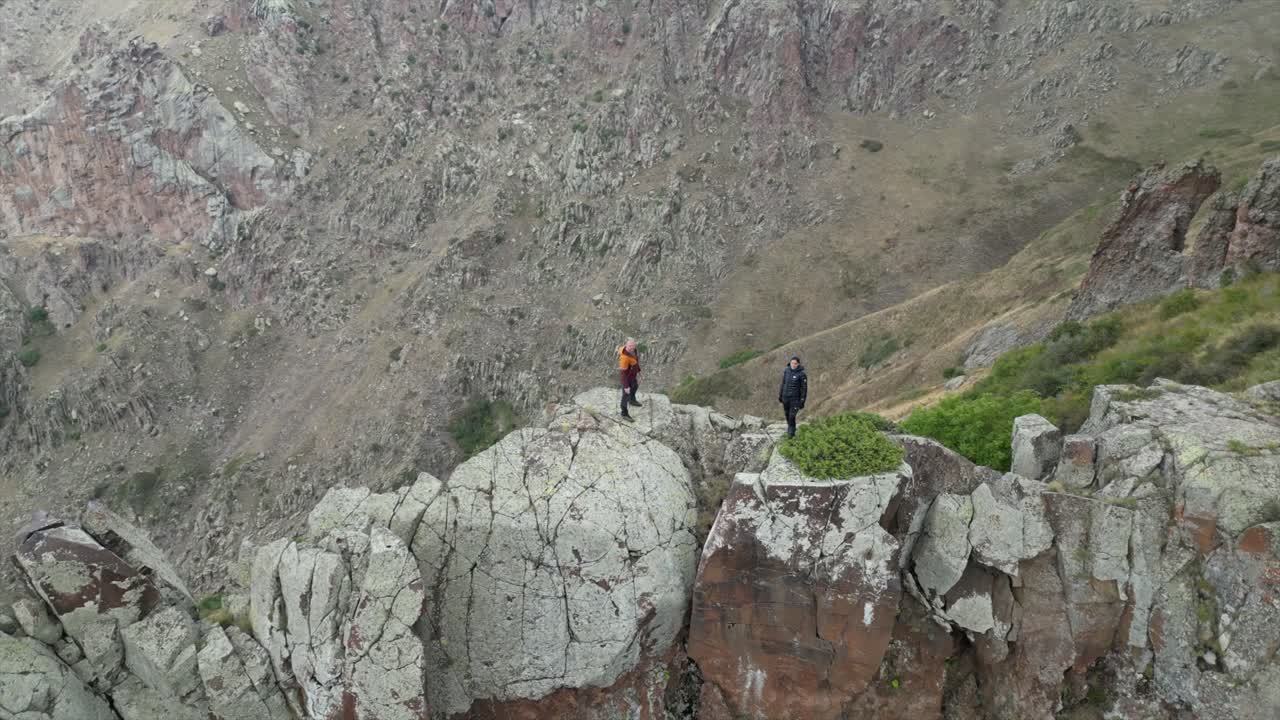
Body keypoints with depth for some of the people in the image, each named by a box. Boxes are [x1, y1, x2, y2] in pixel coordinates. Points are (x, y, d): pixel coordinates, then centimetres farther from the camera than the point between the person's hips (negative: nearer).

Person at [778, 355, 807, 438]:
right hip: (785, 397, 5)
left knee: (792, 416, -9)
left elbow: (804, 388, -11)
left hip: (795, 398, -5)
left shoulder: (802, 374, -16)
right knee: (787, 415, 17)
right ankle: (790, 426, 43)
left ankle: (791, 432, 11)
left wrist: (802, 402, -11)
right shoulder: (786, 371, -2)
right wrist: (780, 395, 12)